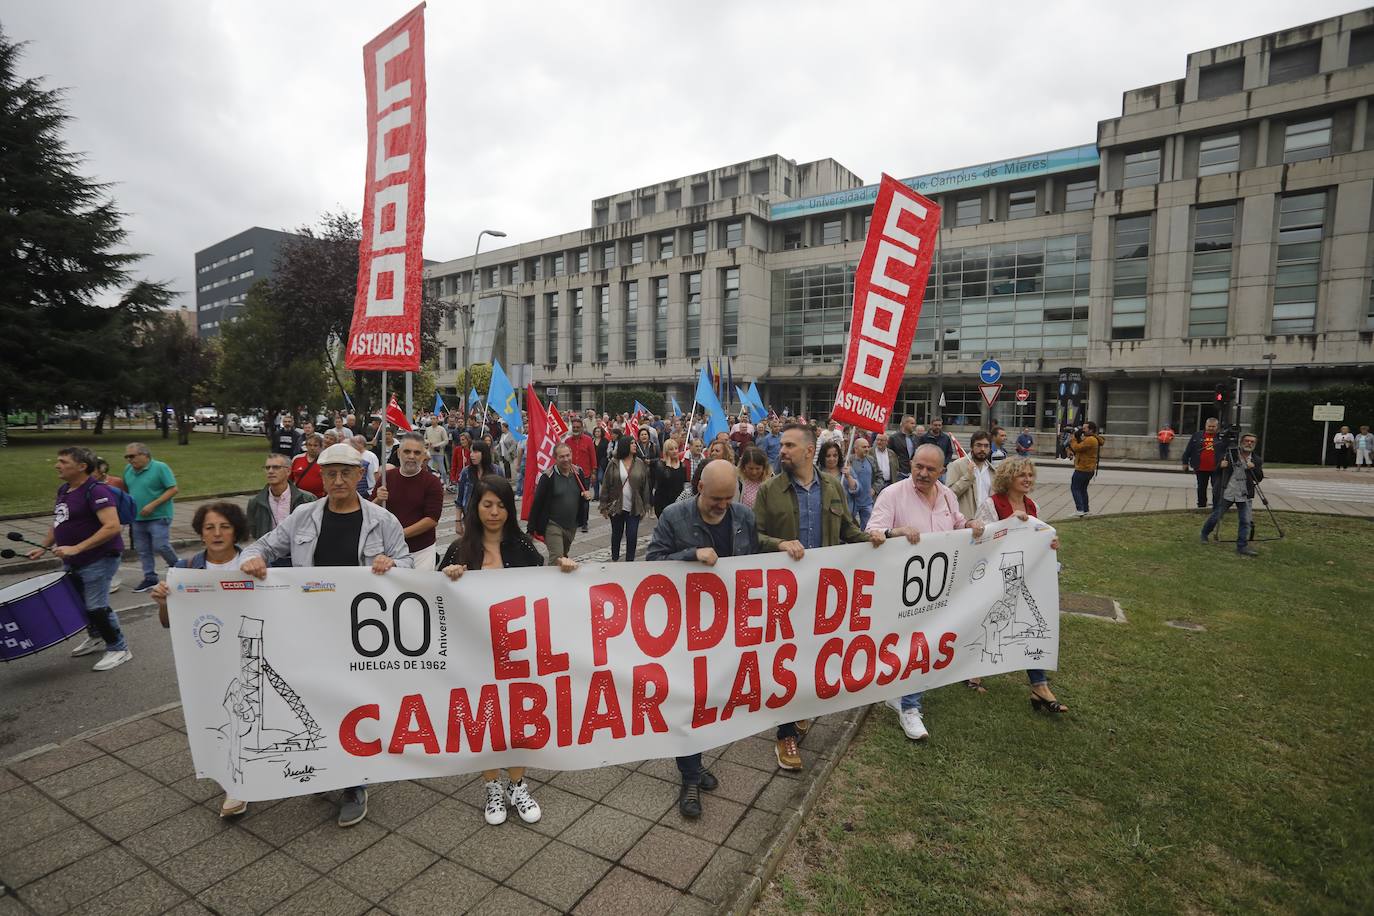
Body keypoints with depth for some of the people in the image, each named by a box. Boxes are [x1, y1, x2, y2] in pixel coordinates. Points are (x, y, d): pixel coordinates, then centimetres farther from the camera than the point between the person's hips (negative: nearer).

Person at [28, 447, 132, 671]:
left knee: (96, 607, -6)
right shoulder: (63, 490, 9)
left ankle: (119, 649, 8)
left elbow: (113, 527, -29)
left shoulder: (96, 491, -20)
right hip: (72, 562, 9)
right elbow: (59, 523, 23)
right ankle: (95, 638, 40)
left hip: (99, 559, -9)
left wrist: (77, 548, -29)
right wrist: (43, 547, 12)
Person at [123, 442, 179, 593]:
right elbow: (126, 489, 23)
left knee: (160, 546, -9)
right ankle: (150, 578, 20)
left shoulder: (160, 468, -10)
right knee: (143, 550, 10)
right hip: (137, 518, 7)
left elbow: (173, 489, -14)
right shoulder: (128, 469, 9)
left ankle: (176, 567, 15)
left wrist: (152, 505, -19)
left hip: (158, 517, -6)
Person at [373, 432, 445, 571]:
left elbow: (432, 520, -12)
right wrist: (378, 500, -12)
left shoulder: (432, 482, -6)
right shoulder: (386, 477, 4)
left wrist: (401, 533, -18)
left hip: (421, 551, -2)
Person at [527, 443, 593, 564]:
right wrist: (531, 529, -13)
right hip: (553, 525, -5)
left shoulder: (578, 472, 0)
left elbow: (586, 489, 16)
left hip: (572, 525, 5)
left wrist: (588, 495, -10)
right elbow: (537, 502, -12)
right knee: (556, 560, -13)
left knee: (564, 556, 22)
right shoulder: (548, 476, -14)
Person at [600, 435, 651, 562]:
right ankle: (614, 558, 34)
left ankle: (630, 560, 15)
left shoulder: (639, 464, 1)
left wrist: (644, 507, 1)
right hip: (616, 507, -1)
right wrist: (604, 507, -4)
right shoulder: (614, 464, -4)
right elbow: (606, 486, -3)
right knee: (616, 534, 15)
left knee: (632, 536, 0)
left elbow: (645, 486, 3)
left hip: (634, 508, 1)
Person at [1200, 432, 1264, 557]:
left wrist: (1254, 468, -16)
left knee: (1245, 521, -3)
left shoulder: (1257, 460, 3)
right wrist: (1221, 465, -17)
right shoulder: (1230, 454, -4)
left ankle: (1242, 546, 3)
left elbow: (1259, 478, 2)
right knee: (1215, 517, 7)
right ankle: (1204, 534, 28)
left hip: (1245, 495, 2)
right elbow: (1217, 471, 5)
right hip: (1227, 493, -2)